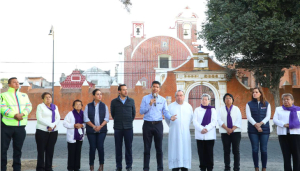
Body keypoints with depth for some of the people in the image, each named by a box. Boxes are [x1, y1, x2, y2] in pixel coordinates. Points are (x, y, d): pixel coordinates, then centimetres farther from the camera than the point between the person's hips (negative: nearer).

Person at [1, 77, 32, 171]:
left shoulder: (24, 95, 16)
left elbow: (29, 106, 5)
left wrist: (22, 114, -14)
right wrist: (14, 115, -20)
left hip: (20, 126, 4)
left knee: (18, 149, 9)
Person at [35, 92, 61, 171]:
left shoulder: (55, 107, 16)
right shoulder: (40, 106, 1)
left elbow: (58, 118, 10)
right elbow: (39, 118, -10)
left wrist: (54, 125, -10)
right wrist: (50, 124, -15)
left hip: (53, 131, 4)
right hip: (42, 131, -4)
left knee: (50, 150, 4)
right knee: (41, 150, -2)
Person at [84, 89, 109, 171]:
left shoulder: (104, 106, 9)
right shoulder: (88, 106, 6)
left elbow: (107, 118, 3)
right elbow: (86, 118, 0)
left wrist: (100, 126, -11)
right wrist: (94, 126, -10)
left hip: (102, 130, 0)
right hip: (91, 130, 0)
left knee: (100, 146, -9)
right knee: (92, 147, -1)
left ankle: (101, 164, 5)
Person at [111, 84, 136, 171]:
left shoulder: (131, 101, 6)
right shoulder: (114, 102, 3)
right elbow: (112, 113, 13)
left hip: (128, 128, 0)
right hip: (118, 128, 0)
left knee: (128, 147, 2)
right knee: (118, 147, 4)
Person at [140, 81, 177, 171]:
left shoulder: (163, 100, 7)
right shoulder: (145, 98, 4)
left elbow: (165, 112, 0)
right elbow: (141, 111, -1)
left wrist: (170, 117, -20)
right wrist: (149, 105, -13)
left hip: (158, 124, 1)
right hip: (147, 124, 0)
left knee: (159, 148, 5)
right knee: (147, 148, 5)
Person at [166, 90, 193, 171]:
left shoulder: (188, 106, 7)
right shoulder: (171, 106, 1)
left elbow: (191, 118, 18)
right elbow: (167, 118, 11)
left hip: (185, 133, 2)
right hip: (174, 133, -2)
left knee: (185, 149, 1)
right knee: (175, 150, -3)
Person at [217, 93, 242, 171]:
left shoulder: (236, 109, 7)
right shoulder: (221, 110, 9)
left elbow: (239, 121, 0)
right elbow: (219, 120, -2)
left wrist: (232, 129, -12)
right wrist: (227, 129, -14)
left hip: (236, 132, -1)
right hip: (225, 132, 1)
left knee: (236, 150, -2)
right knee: (226, 151, 2)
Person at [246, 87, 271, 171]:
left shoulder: (267, 104, 7)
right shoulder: (249, 104, 6)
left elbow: (268, 116, -1)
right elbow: (248, 116, -3)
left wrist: (261, 123, -16)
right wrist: (256, 125, -16)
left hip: (264, 129, 0)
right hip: (253, 130, 0)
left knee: (264, 150, 1)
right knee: (255, 149, 1)